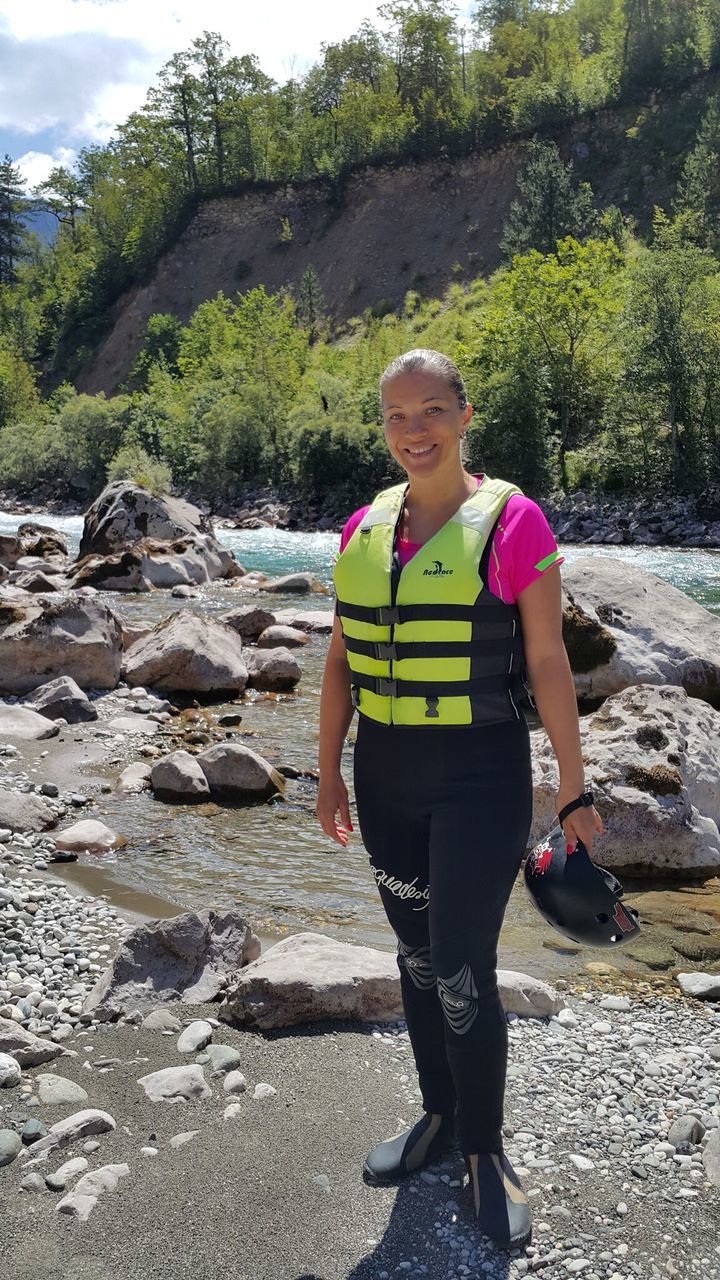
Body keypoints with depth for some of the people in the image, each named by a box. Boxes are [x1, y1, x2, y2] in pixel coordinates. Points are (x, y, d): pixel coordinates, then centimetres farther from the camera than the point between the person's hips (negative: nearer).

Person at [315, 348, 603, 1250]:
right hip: (387, 777, 5)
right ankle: (440, 1115, 39)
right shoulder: (364, 530, 4)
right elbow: (342, 661, 9)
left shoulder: (512, 521, -10)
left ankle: (485, 1151, 26)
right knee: (416, 956, 17)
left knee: (462, 973, 0)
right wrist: (328, 773, 11)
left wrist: (572, 793, -6)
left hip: (480, 778, -5)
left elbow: (548, 662, -8)